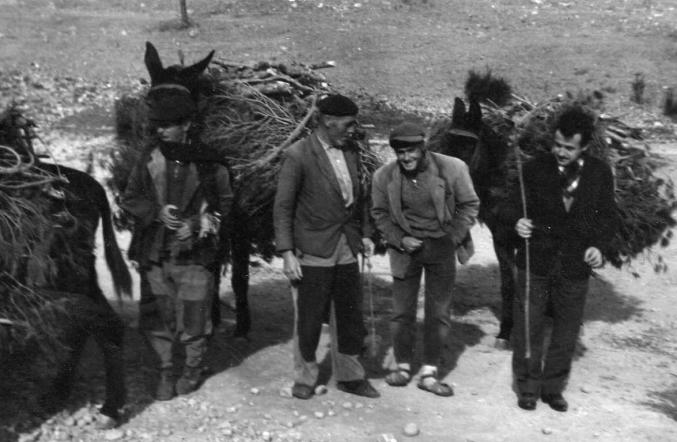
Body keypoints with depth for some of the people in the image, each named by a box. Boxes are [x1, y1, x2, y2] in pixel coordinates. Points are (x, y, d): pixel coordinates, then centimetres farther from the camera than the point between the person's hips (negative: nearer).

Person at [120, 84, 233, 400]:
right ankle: (165, 371, 29)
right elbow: (129, 199, 7)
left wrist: (199, 225, -10)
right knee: (157, 318, 8)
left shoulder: (207, 161, -5)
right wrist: (157, 213, -11)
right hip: (155, 255, 2)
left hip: (193, 255, -2)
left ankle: (193, 369, 31)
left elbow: (224, 202, 5)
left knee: (193, 318, 5)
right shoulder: (150, 157, 1)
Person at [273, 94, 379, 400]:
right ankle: (305, 378, 24)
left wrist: (364, 233, 10)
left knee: (349, 316, 12)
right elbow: (282, 207, -10)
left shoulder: (350, 153, 7)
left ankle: (349, 376, 28)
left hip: (346, 250, 5)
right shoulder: (298, 155, -11)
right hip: (313, 252, -5)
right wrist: (287, 253, -15)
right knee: (309, 318, 5)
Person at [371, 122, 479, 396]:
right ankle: (403, 366, 24)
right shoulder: (384, 177, -8)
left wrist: (455, 237, -6)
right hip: (406, 247, 1)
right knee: (402, 311, 6)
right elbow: (380, 213, 6)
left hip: (442, 246, -1)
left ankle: (429, 373, 15)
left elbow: (469, 205, 0)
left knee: (439, 312, 4)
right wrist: (399, 239, -7)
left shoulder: (452, 168, -13)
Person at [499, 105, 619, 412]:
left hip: (575, 267, 2)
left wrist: (599, 245, -10)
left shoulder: (600, 173, -1)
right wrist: (517, 220, -25)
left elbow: (608, 215, 7)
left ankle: (553, 388, 29)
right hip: (535, 263, -1)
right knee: (528, 328, 7)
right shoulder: (535, 169, -6)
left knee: (566, 332, 12)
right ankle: (528, 386, 24)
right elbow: (511, 207, -3)